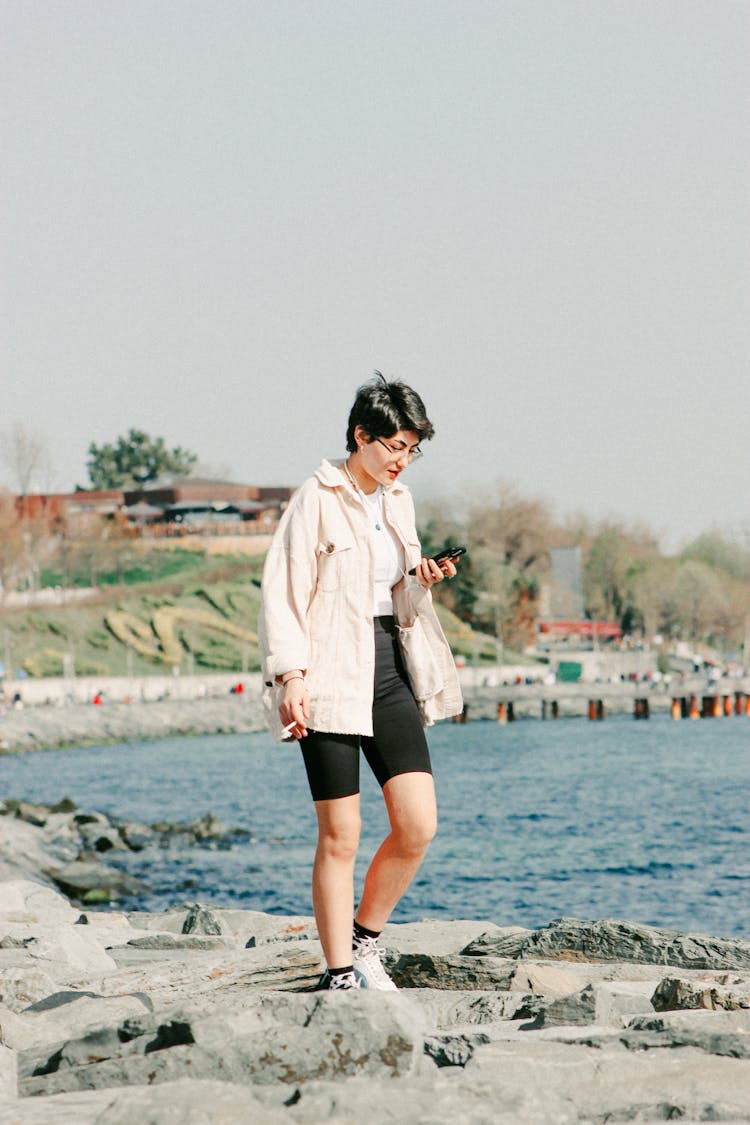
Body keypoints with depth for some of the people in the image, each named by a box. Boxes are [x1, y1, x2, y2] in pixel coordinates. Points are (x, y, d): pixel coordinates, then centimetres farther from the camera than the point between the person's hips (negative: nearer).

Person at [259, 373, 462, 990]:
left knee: (419, 824, -3)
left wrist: (422, 581, 0)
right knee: (341, 836, -3)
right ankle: (340, 975, 5)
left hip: (389, 668, 6)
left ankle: (364, 939, 18)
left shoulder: (399, 500, 14)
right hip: (333, 674, -6)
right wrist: (291, 674, -19)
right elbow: (282, 593, -9)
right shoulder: (317, 499, -6)